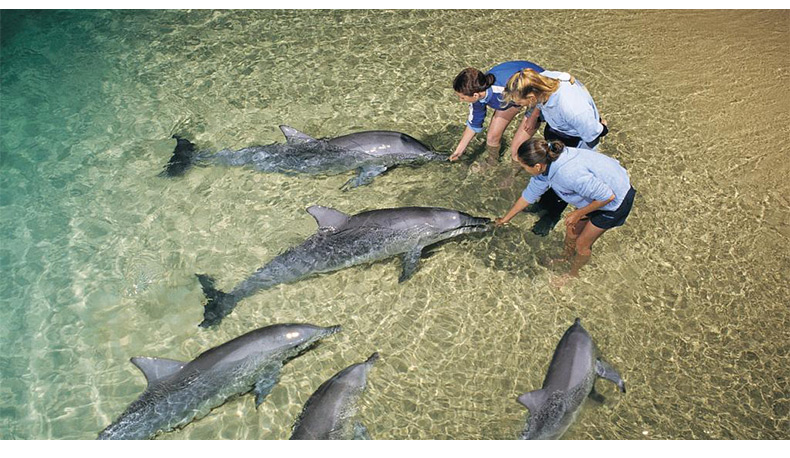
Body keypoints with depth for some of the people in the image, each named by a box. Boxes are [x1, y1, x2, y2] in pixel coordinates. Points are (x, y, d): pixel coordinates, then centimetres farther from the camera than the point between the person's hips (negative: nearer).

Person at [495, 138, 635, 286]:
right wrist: (506, 218, 12)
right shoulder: (546, 163, -14)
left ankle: (573, 273, 37)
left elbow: (608, 196, -29)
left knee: (582, 244, 8)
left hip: (615, 201, -7)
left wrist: (579, 213, -16)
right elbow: (529, 194, 2)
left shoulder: (570, 174, -41)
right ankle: (566, 258, 49)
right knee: (571, 228, 20)